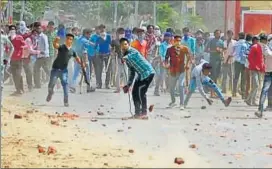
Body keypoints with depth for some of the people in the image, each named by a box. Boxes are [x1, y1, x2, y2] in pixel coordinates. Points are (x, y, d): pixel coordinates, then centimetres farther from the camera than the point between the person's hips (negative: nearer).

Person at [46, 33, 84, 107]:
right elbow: (55, 45, -33)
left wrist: (81, 64, 1)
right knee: (51, 84, 3)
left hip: (64, 70, 3)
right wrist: (56, 41, -56)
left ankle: (66, 101, -5)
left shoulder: (72, 51, 3)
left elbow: (77, 58, 19)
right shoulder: (61, 47, -11)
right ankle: (50, 93, 36)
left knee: (65, 84, -9)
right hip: (56, 68, -3)